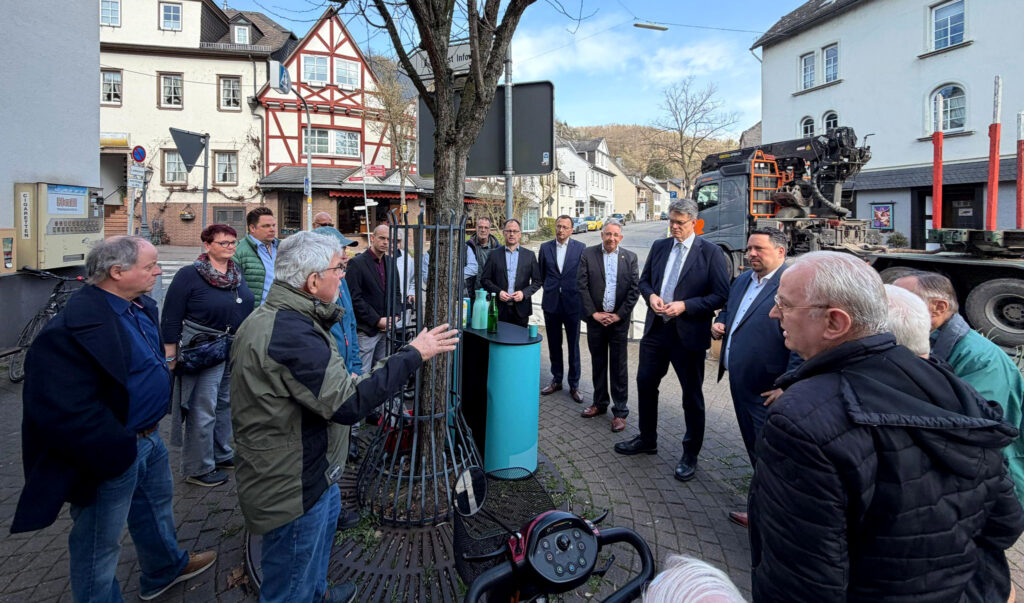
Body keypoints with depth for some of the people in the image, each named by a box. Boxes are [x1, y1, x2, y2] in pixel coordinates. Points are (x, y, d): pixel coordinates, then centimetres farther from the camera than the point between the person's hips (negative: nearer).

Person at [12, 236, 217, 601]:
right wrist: (119, 450, -21)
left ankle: (165, 569, 53)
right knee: (99, 543, 12)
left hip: (147, 435, 10)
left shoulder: (141, 307, 1)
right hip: (112, 453, -10)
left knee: (156, 504, 29)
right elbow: (65, 413, -31)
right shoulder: (75, 326, -29)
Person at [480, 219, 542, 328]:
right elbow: (484, 279, 5)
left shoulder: (529, 255, 7)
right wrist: (498, 292, -10)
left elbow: (537, 281, 6)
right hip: (499, 309, 0)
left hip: (521, 310, 1)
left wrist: (524, 293, -9)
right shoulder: (494, 254, 6)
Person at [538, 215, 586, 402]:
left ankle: (574, 385, 16)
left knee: (573, 346, 5)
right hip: (551, 303, 2)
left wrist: (582, 296, 1)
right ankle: (556, 380, 27)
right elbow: (541, 274, 13)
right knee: (554, 345, 12)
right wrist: (549, 288, 11)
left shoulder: (580, 248, -2)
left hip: (572, 303, -2)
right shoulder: (545, 247, 5)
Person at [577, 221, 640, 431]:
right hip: (596, 318, 1)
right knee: (598, 363, 13)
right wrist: (593, 313, -8)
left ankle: (620, 411, 11)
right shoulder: (588, 254, 1)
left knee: (619, 366, 3)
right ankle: (600, 403, 27)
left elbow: (635, 288, -1)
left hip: (619, 319, -1)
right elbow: (582, 286, -3)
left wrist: (619, 315, -8)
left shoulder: (630, 257, 3)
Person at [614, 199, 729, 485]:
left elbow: (721, 295, -11)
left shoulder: (711, 253, -9)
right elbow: (644, 280, 15)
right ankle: (647, 439, 35)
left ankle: (690, 454, 25)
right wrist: (651, 296, -7)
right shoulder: (659, 247, 7)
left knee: (692, 396, 8)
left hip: (689, 334, -5)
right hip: (655, 329, 5)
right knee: (645, 384, 15)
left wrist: (685, 305, -20)